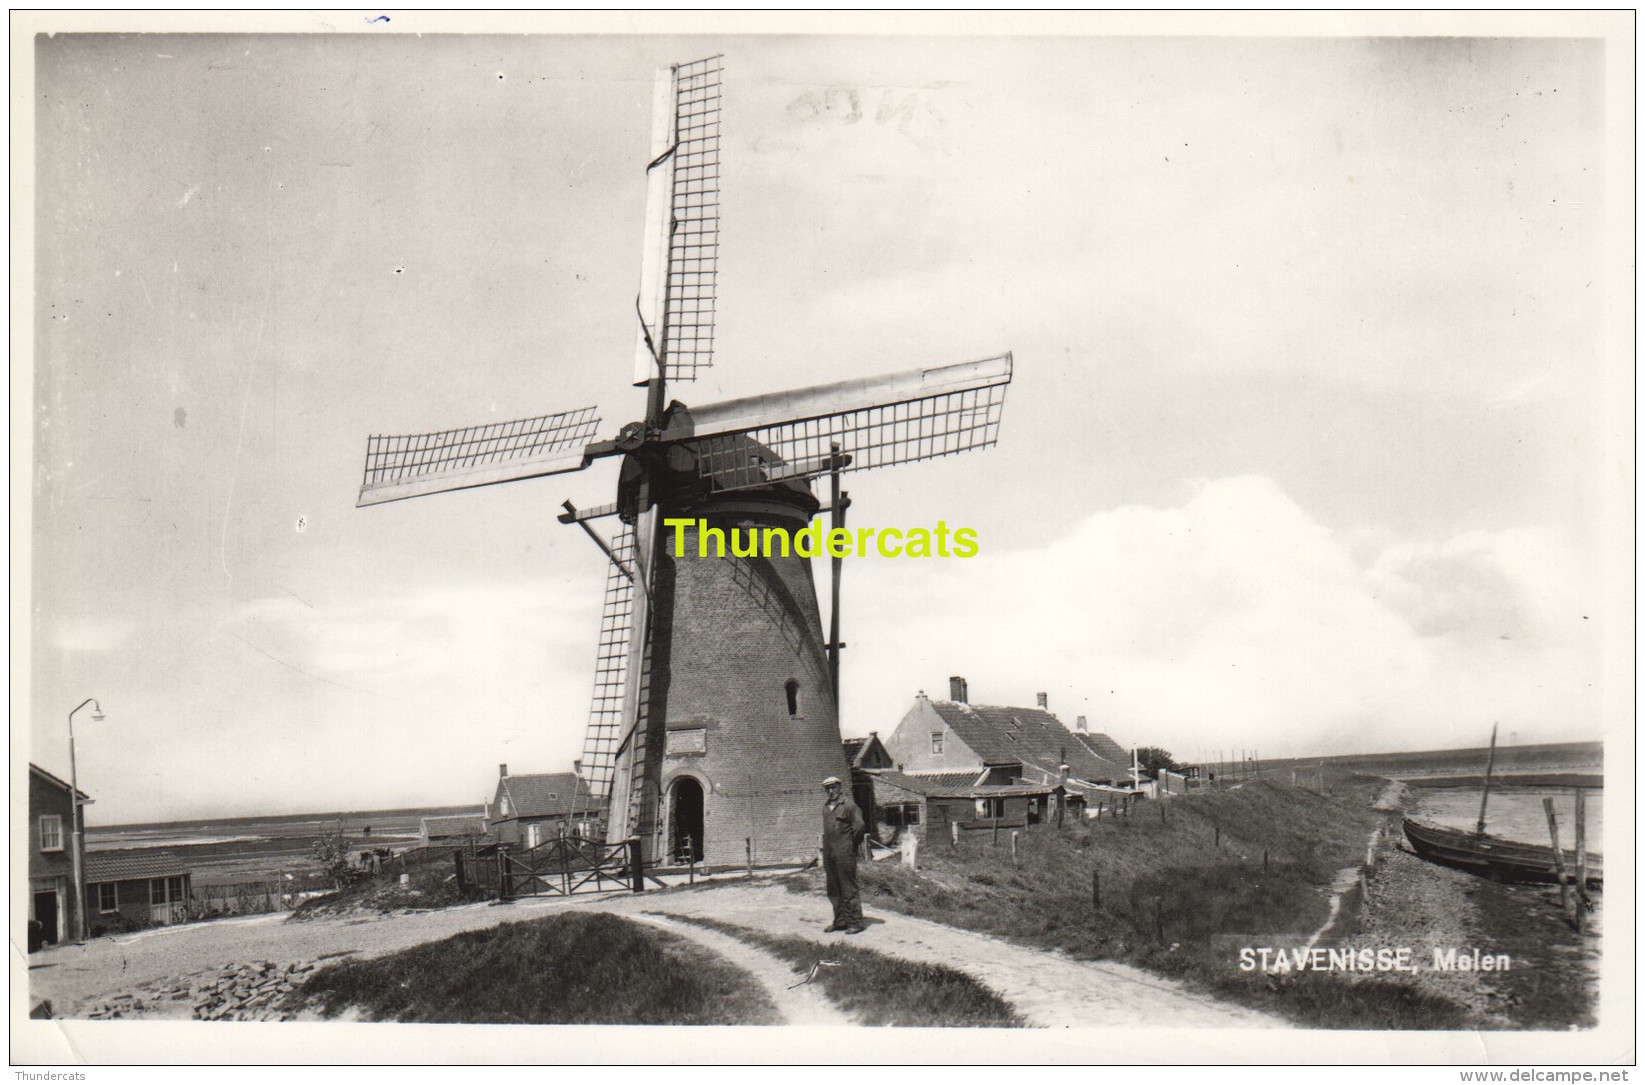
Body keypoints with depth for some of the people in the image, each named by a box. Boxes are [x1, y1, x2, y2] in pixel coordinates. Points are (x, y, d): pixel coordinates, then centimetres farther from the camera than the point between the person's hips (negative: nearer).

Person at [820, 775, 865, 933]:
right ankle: (840, 921, 20)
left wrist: (851, 845, -4)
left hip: (844, 855, -7)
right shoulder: (826, 807, 15)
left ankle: (855, 923, 0)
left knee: (848, 889, -5)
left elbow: (858, 826, -11)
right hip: (829, 854, 7)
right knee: (834, 891, 11)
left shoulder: (848, 804, -7)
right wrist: (824, 856, 17)